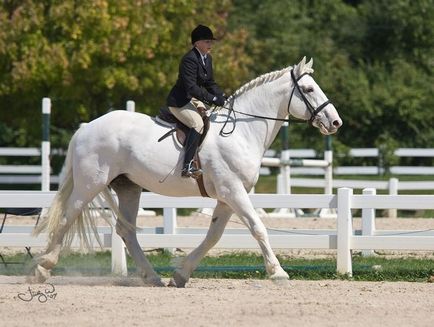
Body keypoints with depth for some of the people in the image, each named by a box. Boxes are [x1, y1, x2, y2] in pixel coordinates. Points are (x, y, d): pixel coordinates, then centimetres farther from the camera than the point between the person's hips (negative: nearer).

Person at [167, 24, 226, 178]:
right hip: (180, 102, -10)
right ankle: (187, 166, -38)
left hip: (194, 101, 10)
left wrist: (223, 97, 1)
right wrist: (213, 99, -32)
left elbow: (210, 84, 17)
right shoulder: (190, 59, -20)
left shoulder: (207, 59, 10)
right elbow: (191, 87, -28)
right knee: (198, 124, -30)